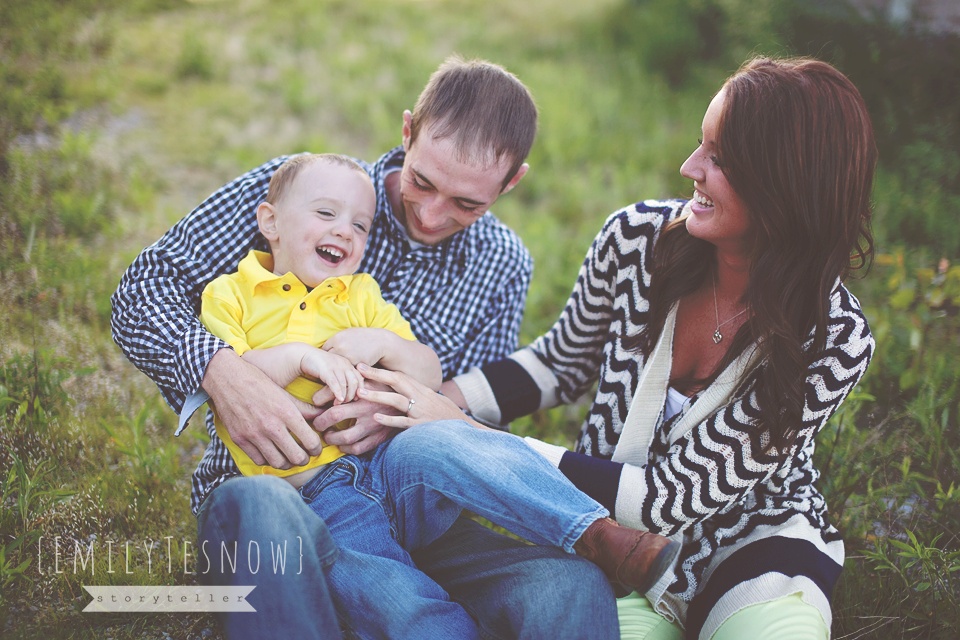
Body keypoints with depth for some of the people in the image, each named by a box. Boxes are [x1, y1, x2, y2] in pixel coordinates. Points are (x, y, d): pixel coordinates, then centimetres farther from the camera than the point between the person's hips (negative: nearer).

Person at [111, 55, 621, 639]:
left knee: (574, 590, -29)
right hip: (267, 482, 0)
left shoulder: (504, 268, 9)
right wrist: (221, 372, -24)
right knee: (264, 515, -41)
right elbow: (144, 290, -3)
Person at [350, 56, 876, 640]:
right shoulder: (637, 237, -13)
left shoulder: (836, 339, -23)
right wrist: (434, 402, -11)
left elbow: (673, 496, -23)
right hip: (617, 538, 1)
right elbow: (563, 362, 7)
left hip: (758, 541, -1)